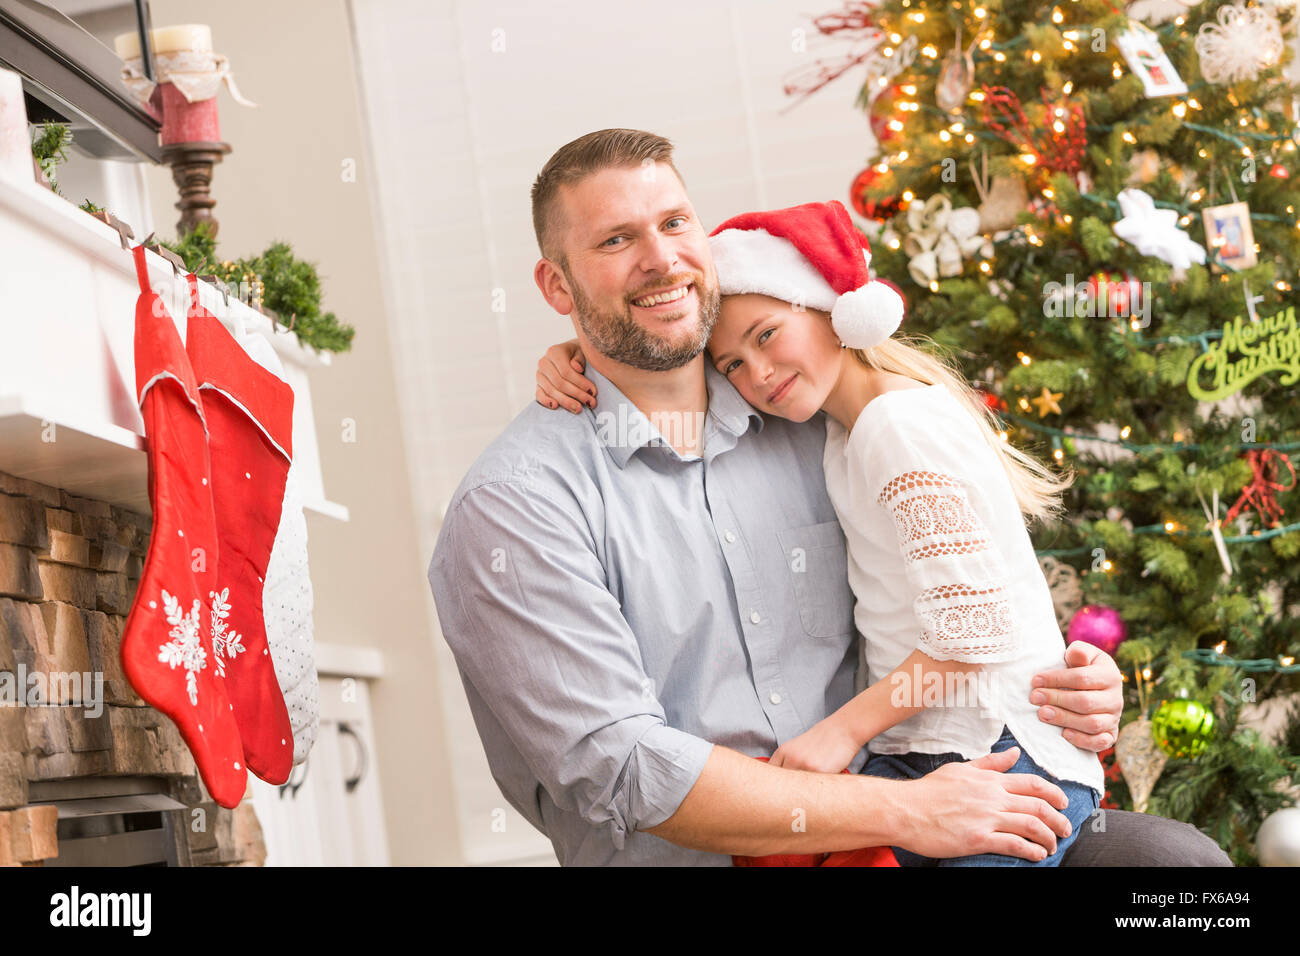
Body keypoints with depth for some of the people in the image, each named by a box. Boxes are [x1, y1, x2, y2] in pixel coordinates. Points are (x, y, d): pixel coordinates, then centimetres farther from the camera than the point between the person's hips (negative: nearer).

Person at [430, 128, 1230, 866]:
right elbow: (617, 768, -15)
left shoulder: (808, 431, 11)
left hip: (871, 834, 6)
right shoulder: (517, 502, -8)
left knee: (1179, 854, -11)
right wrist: (908, 812, -17)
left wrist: (1066, 687, 0)